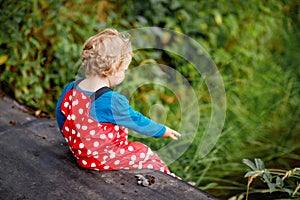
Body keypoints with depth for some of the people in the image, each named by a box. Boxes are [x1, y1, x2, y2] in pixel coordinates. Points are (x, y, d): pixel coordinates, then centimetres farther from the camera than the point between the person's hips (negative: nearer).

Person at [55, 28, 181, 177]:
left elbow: (61, 117, 7)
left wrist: (72, 139, 26)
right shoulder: (112, 101, -28)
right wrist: (162, 131, 5)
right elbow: (136, 121, -13)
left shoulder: (70, 89, -7)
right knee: (146, 154, 13)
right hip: (102, 159, -8)